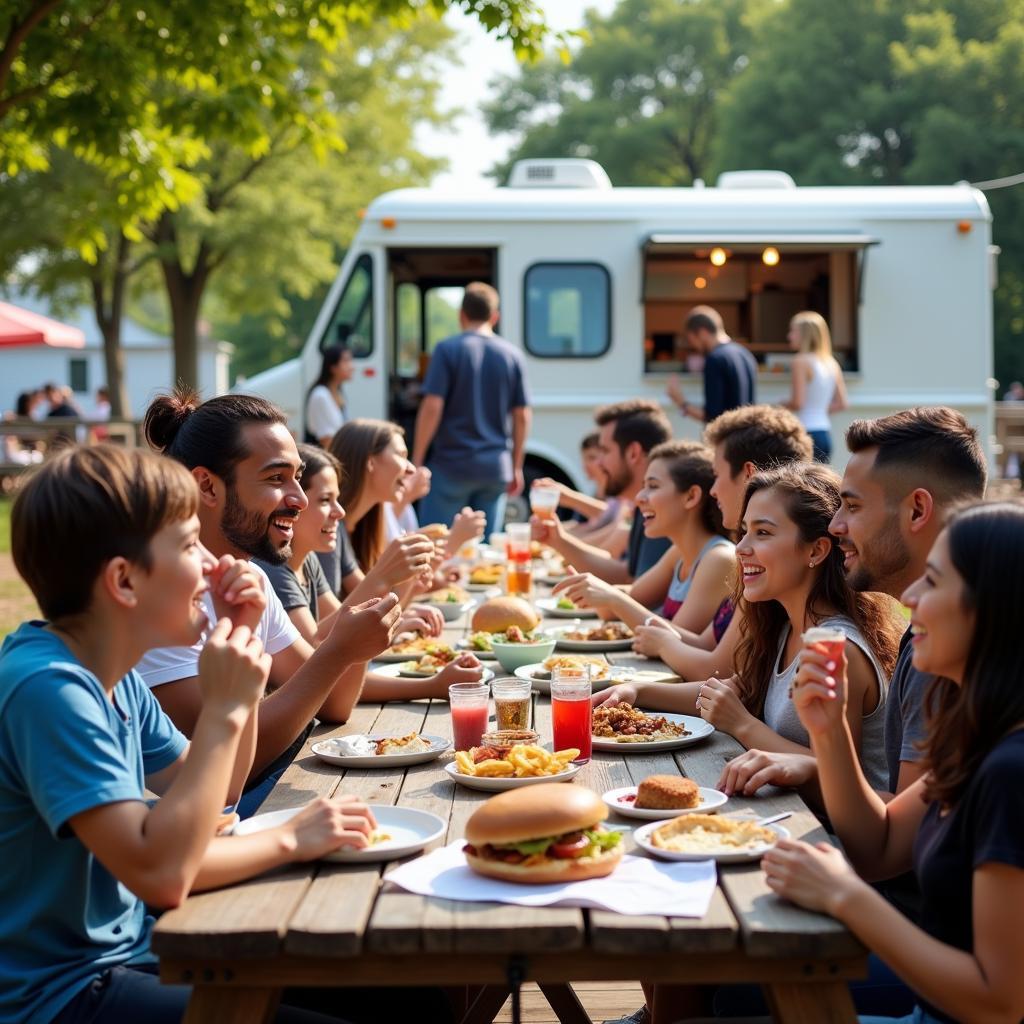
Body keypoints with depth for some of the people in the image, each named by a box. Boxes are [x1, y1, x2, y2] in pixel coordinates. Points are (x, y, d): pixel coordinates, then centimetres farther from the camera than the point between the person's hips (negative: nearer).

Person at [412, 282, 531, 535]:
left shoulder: (448, 350, -6)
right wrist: (516, 468, 15)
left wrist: (417, 459, -6)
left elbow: (432, 407, -13)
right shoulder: (511, 355, 5)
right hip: (496, 467, 4)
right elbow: (522, 416, 6)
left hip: (451, 466, -3)